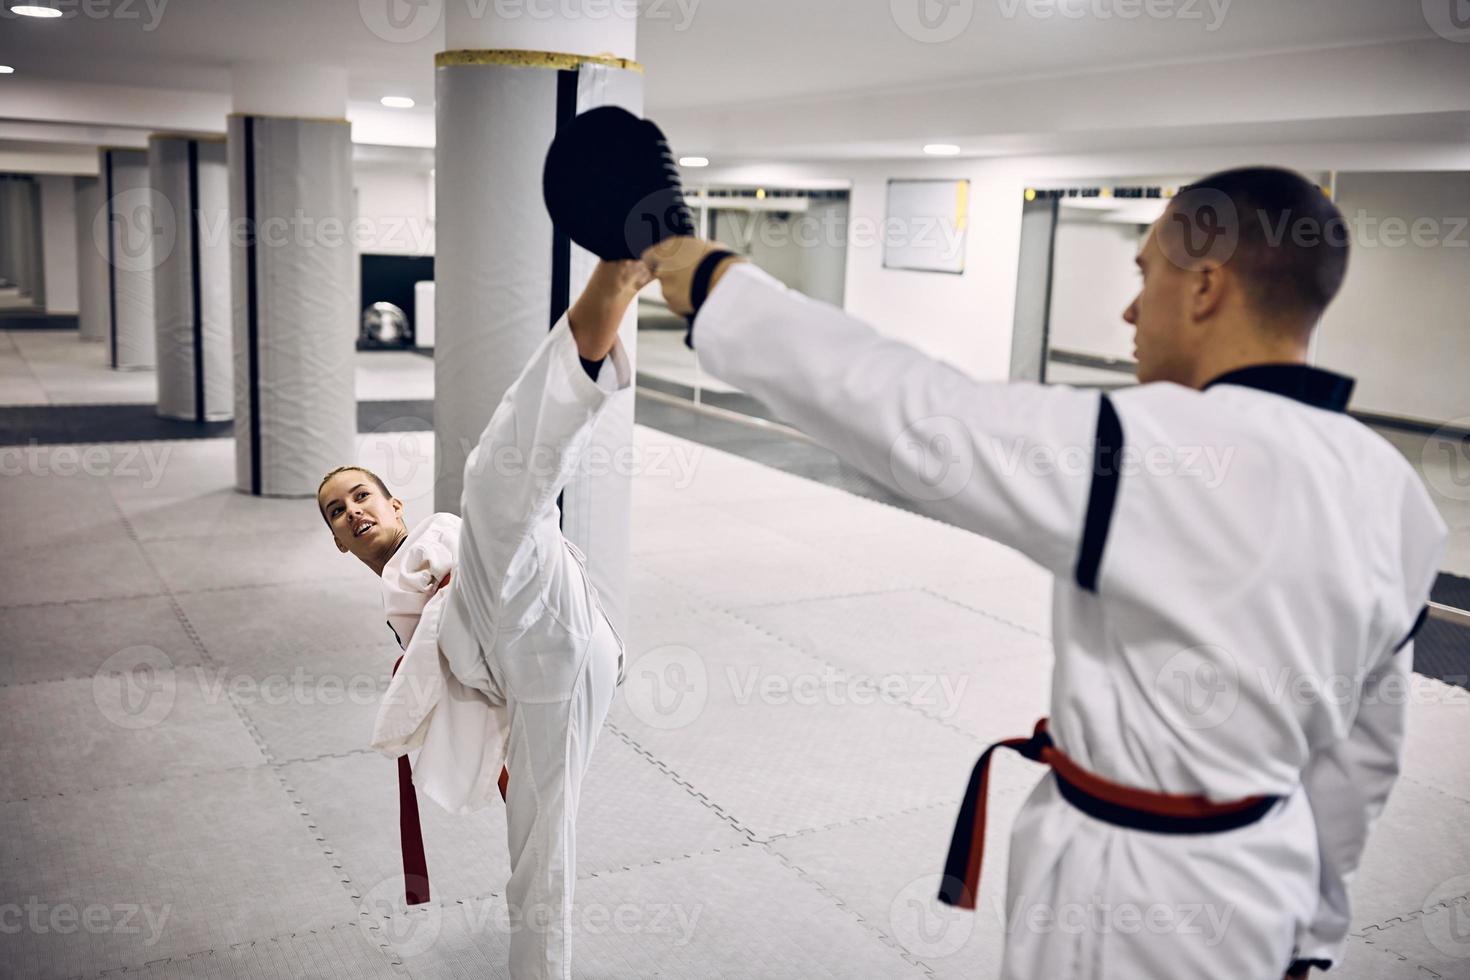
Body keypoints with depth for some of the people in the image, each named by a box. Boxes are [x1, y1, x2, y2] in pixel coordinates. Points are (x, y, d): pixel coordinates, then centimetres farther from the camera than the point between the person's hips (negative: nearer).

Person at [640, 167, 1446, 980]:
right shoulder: (1388, 491, -2)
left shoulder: (1160, 447, -27)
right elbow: (1361, 750, 7)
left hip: (1144, 911, -8)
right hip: (1264, 878, 8)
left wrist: (720, 287, -10)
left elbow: (911, 415, -23)